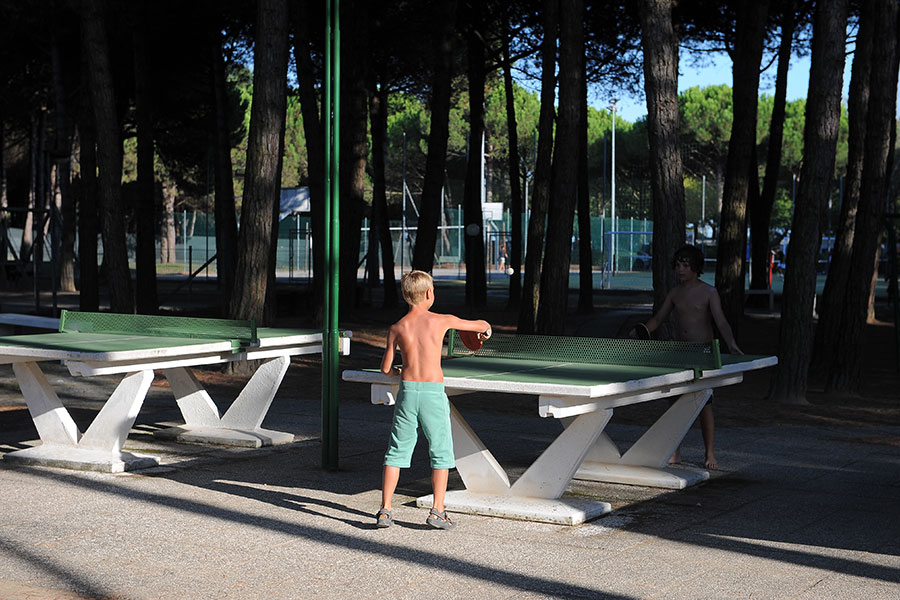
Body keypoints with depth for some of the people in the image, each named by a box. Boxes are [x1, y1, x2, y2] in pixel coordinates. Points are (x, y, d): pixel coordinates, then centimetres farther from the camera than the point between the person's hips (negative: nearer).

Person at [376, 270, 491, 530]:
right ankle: (437, 511, 6)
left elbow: (386, 368, 6)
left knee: (396, 452, 10)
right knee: (441, 453, 9)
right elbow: (480, 325, 12)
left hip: (407, 391, 2)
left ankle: (385, 510, 7)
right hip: (433, 392, -2)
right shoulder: (441, 321, -1)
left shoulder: (397, 328, 3)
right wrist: (486, 329, 36)